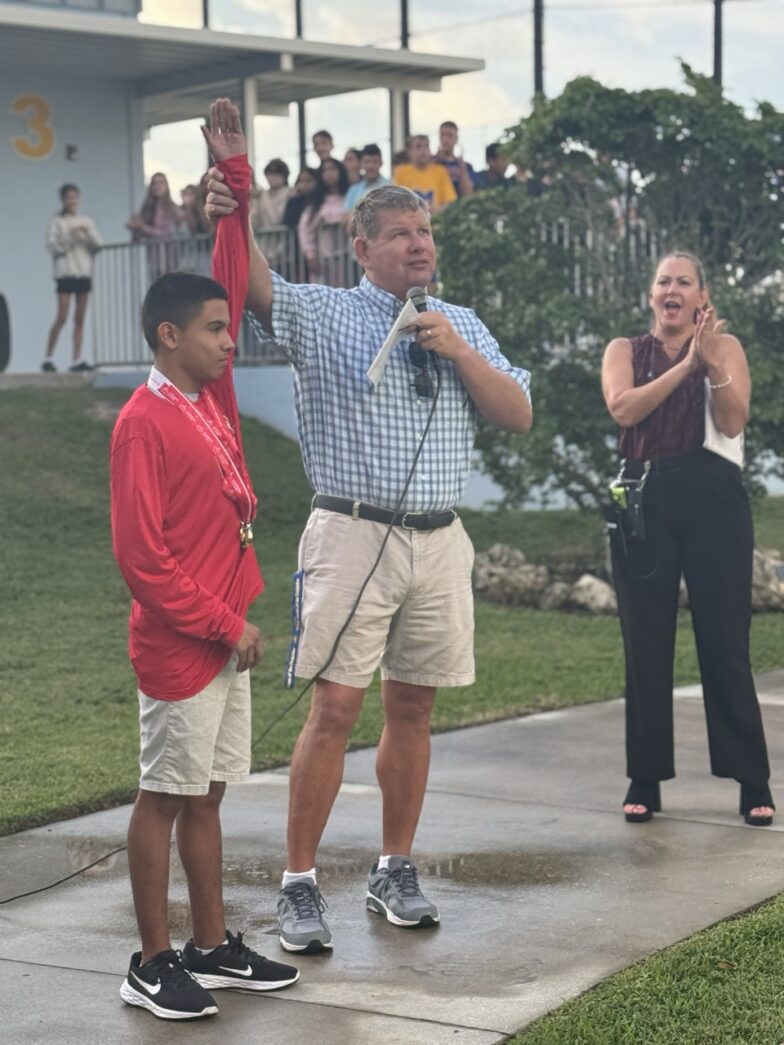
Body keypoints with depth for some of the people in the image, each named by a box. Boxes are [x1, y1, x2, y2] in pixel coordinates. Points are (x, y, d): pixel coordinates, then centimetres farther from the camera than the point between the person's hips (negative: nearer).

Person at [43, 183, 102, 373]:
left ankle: (77, 360, 2)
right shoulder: (57, 221, 3)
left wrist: (88, 233, -12)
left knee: (80, 319, 2)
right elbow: (51, 246, -5)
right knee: (62, 318, -10)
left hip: (84, 273, 4)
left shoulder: (86, 221, 12)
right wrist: (69, 237, -16)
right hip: (65, 273, -4)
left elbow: (98, 245, 4)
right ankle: (48, 358, -1)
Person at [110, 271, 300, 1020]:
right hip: (179, 646, -8)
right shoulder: (144, 423, -14)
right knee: (165, 796, 0)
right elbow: (140, 555, -18)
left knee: (205, 794, 14)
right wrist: (224, 624, -14)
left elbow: (228, 291, 20)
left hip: (225, 640, 8)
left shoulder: (212, 398, 9)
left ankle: (212, 947, 22)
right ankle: (153, 966, 8)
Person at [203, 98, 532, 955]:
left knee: (412, 709, 10)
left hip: (439, 540, 4)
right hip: (355, 535, -4)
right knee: (334, 709, -7)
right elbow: (252, 284, -15)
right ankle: (299, 885, 1)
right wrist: (234, 203, -31)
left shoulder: (462, 325, 16)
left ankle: (395, 870, 23)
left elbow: (519, 415, 10)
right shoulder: (322, 315, 2)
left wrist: (458, 353, -4)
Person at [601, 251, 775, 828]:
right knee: (646, 646, 4)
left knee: (726, 643, -2)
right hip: (645, 502, 1)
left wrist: (712, 363, -18)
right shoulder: (625, 351, 12)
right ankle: (645, 780, 12)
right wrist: (685, 364, -13)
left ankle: (753, 782, 6)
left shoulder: (726, 347, 9)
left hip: (713, 501, -1)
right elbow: (624, 408, -8)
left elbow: (733, 422, -5)